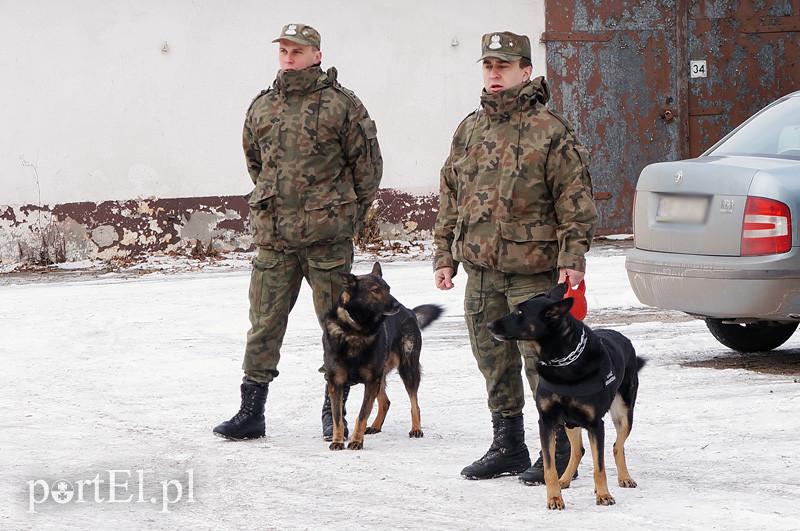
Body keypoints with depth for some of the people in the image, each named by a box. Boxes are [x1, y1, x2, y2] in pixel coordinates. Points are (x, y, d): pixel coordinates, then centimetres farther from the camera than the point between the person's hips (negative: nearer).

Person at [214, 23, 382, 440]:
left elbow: (368, 164, 2)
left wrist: (350, 213, 7)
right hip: (272, 236, 3)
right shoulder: (262, 108, 10)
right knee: (264, 323, 3)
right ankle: (250, 412, 7)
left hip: (327, 236, -3)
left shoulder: (341, 105, -3)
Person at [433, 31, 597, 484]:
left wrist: (573, 257, -15)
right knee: (495, 365, 13)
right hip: (480, 272, 7)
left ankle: (560, 451, 3)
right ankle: (508, 448, 23)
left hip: (533, 272, -7)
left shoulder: (550, 131, -7)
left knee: (543, 362, -6)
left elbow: (576, 200, -9)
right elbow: (451, 199, 19)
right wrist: (445, 255, 15)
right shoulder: (469, 131, 13)